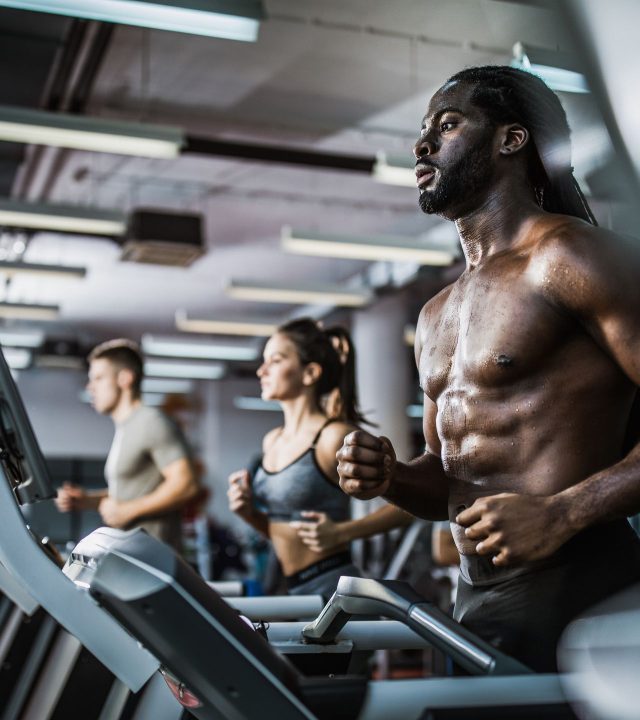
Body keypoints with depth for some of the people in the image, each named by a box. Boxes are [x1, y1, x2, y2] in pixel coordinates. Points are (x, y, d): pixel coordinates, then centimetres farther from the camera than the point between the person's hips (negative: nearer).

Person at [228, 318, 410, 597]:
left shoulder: (333, 438, -12)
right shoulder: (272, 441, 11)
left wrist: (342, 532, -23)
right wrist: (249, 512, 0)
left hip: (331, 585, -8)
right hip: (294, 590, 8)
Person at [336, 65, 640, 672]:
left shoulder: (567, 257, -8)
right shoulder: (436, 317, 17)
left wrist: (563, 513, -23)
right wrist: (388, 478, 3)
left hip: (571, 588, -7)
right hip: (474, 597, 8)